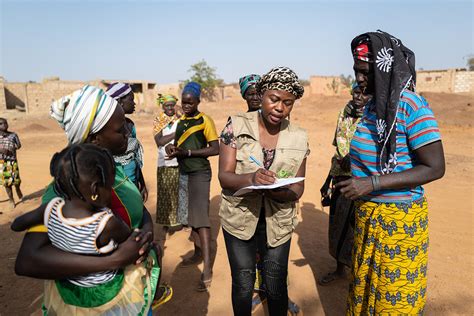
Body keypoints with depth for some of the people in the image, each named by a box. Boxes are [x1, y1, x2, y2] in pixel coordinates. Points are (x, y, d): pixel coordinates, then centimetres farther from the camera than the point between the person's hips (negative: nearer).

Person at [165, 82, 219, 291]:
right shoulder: (181, 121, 11)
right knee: (190, 214, 14)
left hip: (199, 173, -7)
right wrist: (172, 147, -4)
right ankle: (198, 253, 30)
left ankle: (207, 268, -11)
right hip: (183, 173, 8)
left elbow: (215, 149, -15)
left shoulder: (205, 121, -9)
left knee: (200, 216, -13)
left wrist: (187, 152, -22)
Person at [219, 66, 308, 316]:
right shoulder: (237, 125, -9)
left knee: (276, 286, 12)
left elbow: (298, 187, -2)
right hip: (239, 218, -1)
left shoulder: (299, 137, -3)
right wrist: (250, 178, -35)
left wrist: (282, 192, -25)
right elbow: (224, 176, -14)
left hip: (278, 222, 2)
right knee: (243, 285, 9)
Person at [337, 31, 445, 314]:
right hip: (367, 215, 7)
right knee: (363, 287, 22)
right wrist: (351, 170, 5)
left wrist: (372, 183, -26)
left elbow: (435, 168, -21)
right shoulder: (373, 104, 6)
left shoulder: (411, 105, -18)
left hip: (399, 219, -7)